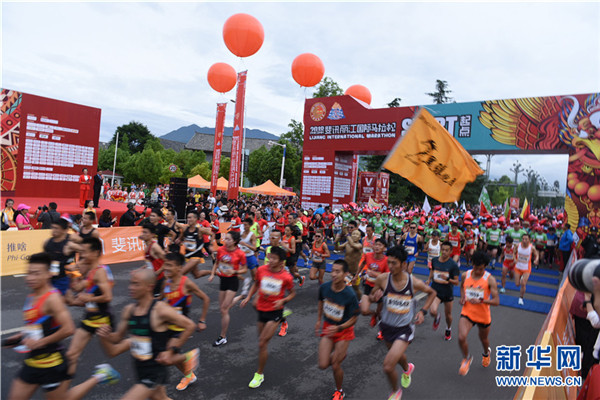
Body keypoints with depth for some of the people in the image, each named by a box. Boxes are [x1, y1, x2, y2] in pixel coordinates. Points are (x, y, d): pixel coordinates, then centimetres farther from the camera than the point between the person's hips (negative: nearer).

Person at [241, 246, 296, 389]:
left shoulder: (286, 277, -16)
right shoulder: (261, 270, -8)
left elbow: (292, 293, 0)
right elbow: (256, 284, 11)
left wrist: (283, 301, -17)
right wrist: (248, 298, 3)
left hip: (275, 312, -4)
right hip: (261, 309, 4)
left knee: (262, 343, -6)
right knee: (261, 339, 18)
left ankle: (259, 374, 12)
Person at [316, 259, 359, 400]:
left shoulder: (350, 295, -27)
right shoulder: (324, 287, -16)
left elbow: (353, 319, -15)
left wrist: (338, 328, -28)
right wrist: (319, 320, 11)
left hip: (343, 330, -3)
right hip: (327, 327, 4)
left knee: (335, 366, 2)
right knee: (323, 365, -1)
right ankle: (339, 355, 34)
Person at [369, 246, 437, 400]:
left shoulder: (415, 283, -19)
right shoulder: (382, 279, -18)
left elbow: (432, 293, 3)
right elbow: (370, 297, -2)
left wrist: (423, 311, -8)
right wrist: (374, 297, -25)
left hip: (405, 329, -3)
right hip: (387, 326, 3)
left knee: (388, 367, -15)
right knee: (397, 355, 29)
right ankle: (407, 368, 67)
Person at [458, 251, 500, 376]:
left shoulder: (490, 279, -15)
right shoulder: (465, 275, -6)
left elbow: (496, 301, -17)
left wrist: (481, 301, -30)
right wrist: (462, 297, -1)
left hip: (483, 315, -1)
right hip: (467, 312, 1)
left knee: (483, 338, 22)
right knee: (461, 338, -17)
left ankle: (487, 353, 59)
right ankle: (467, 358, 14)